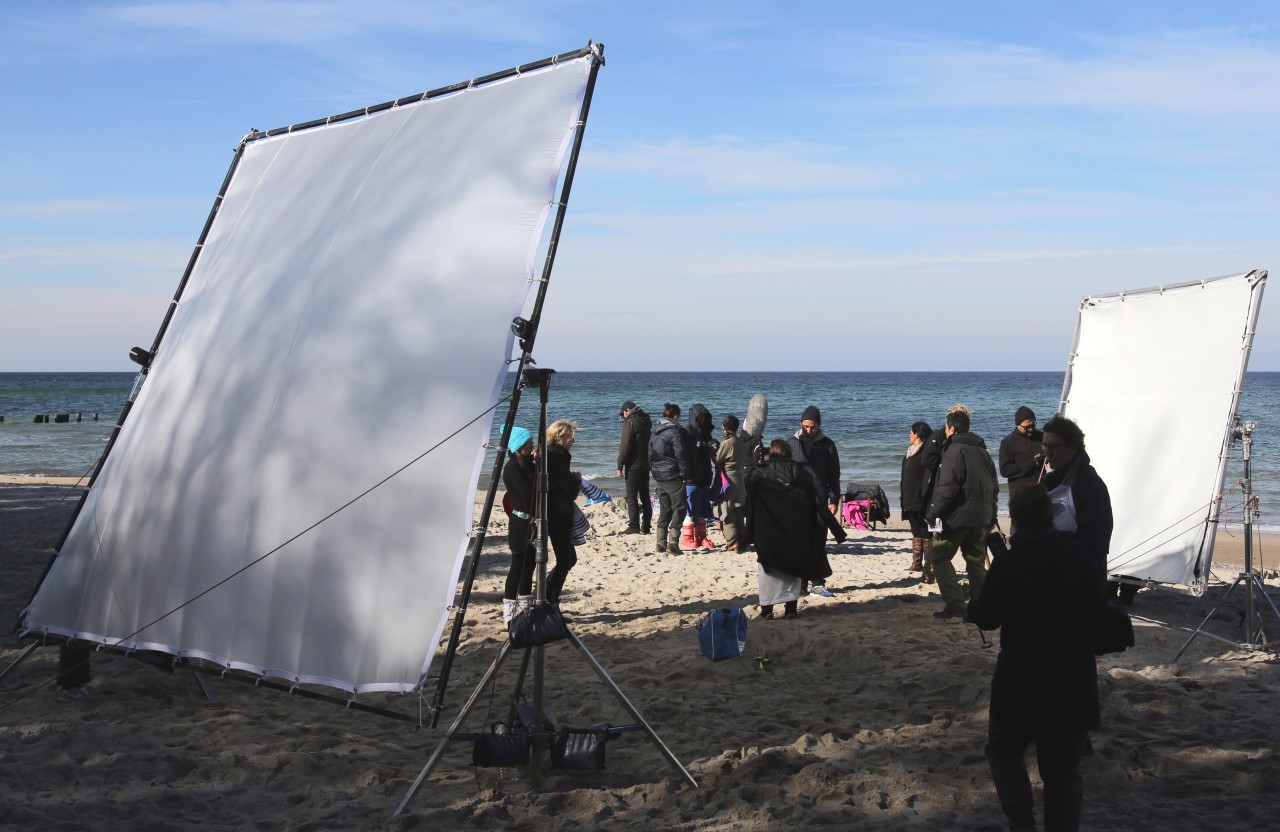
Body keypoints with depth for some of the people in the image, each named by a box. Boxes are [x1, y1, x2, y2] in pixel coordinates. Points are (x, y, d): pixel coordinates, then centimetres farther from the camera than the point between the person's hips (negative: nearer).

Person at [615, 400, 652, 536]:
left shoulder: (630, 422, -12)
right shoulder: (647, 421, 13)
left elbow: (625, 446, -16)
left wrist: (620, 465, -11)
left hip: (633, 465, -8)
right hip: (646, 464, 8)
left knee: (632, 496, -4)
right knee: (645, 496, 10)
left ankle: (634, 526, -8)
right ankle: (645, 526, 12)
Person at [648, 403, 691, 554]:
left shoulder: (654, 432, 11)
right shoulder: (674, 432, -13)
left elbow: (650, 454, 16)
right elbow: (681, 455, -14)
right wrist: (685, 475, -8)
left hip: (659, 476, 8)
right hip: (673, 476, -8)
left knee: (665, 509, 14)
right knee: (679, 507, -1)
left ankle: (660, 543, 12)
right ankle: (673, 542, -10)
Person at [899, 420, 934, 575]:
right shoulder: (911, 452, 15)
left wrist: (925, 500, -22)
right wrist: (903, 497, 19)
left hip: (921, 500, -9)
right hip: (911, 500, 9)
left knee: (925, 532, -4)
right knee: (916, 531, 12)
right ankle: (916, 563, 16)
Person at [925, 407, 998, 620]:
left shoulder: (954, 450, -12)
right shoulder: (982, 450, 14)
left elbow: (947, 488, -19)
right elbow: (993, 487, 18)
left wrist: (932, 513, -13)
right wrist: (991, 516, 22)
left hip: (956, 516, -8)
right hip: (980, 518, 8)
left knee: (940, 557, 1)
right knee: (976, 561, 14)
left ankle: (954, 604, -7)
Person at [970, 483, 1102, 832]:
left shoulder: (1007, 564, -15)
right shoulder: (1079, 555, -3)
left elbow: (985, 618, -6)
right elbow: (1095, 607, 12)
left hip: (1021, 683, -3)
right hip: (1075, 684, 3)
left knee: (1004, 750, 17)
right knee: (1063, 769, 12)